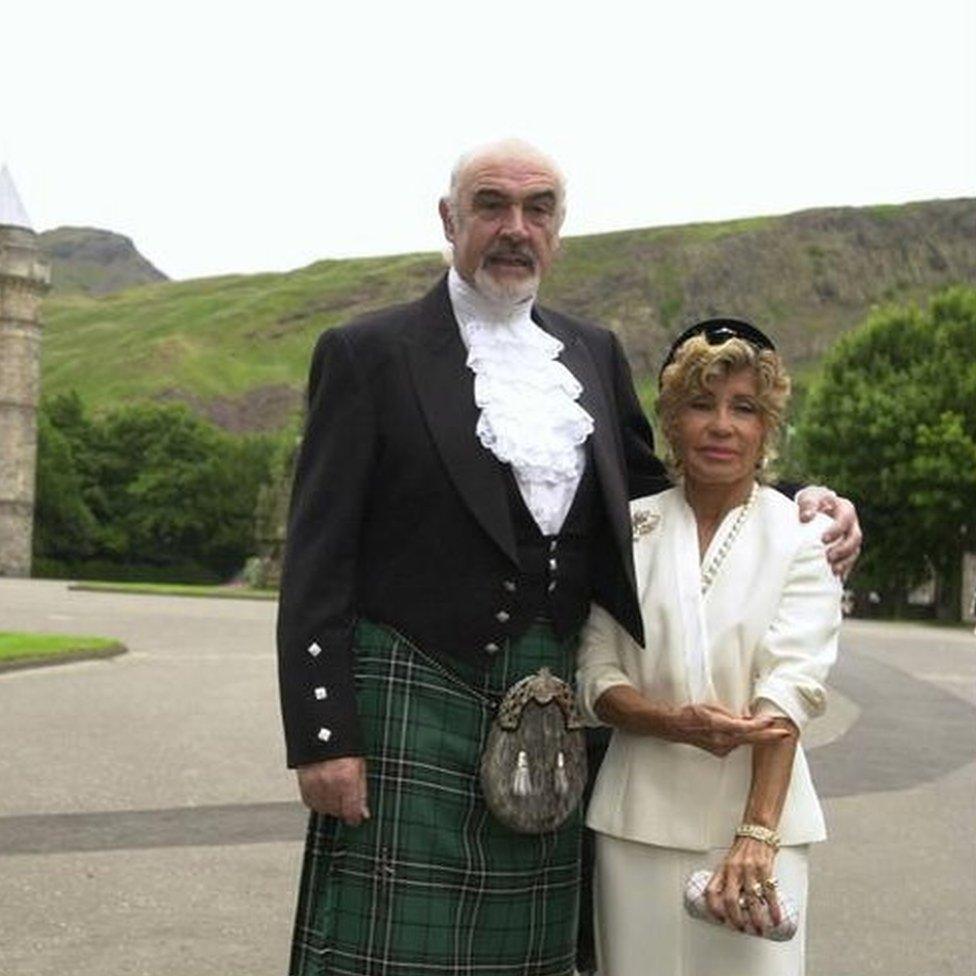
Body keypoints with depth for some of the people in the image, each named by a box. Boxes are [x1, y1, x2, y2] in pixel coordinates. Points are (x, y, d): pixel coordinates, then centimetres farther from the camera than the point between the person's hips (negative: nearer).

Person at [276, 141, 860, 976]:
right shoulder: (368, 355, -2)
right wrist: (321, 738, -13)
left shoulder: (594, 354, 13)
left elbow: (651, 493, 23)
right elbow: (317, 564, -6)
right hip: (413, 711, -4)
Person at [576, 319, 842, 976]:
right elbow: (596, 674, 4)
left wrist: (756, 836, -19)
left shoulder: (802, 535, 0)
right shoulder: (631, 528, 6)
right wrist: (672, 721, -15)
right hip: (639, 818, 2)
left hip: (756, 814, -1)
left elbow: (791, 686, -10)